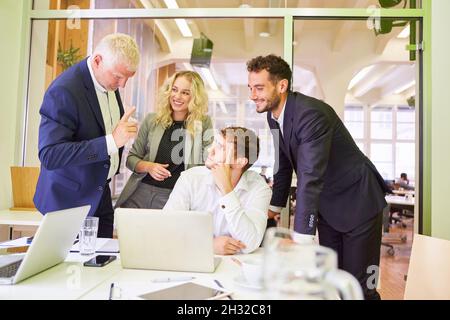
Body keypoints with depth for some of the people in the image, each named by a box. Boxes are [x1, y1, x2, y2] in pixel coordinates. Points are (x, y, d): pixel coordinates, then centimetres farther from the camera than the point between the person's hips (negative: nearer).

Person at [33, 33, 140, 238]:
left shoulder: (109, 80, 1)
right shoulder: (63, 91, -24)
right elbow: (49, 155, -29)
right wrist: (111, 142, -35)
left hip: (100, 194, 7)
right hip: (70, 201, -7)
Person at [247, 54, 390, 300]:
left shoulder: (311, 113, -28)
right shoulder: (273, 116, -1)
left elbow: (310, 177, -35)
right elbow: (284, 164, 11)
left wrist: (300, 240, -37)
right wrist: (274, 206, 11)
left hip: (357, 202, -8)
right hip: (325, 206, 8)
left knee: (359, 285, -2)